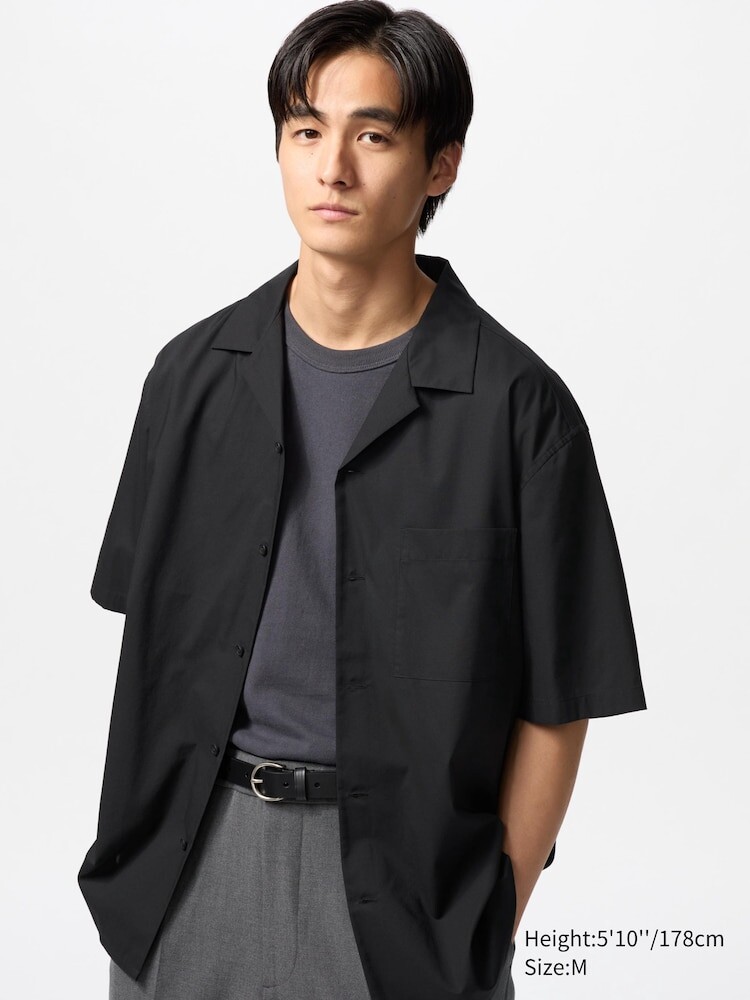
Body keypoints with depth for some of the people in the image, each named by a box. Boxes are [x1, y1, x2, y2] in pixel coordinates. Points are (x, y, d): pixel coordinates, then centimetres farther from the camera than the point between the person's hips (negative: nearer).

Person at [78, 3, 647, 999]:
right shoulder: (194, 373, 2)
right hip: (191, 854, 3)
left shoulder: (517, 409, -10)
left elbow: (555, 703, -7)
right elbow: (149, 631, 8)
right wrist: (137, 830, 4)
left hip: (395, 868, -3)